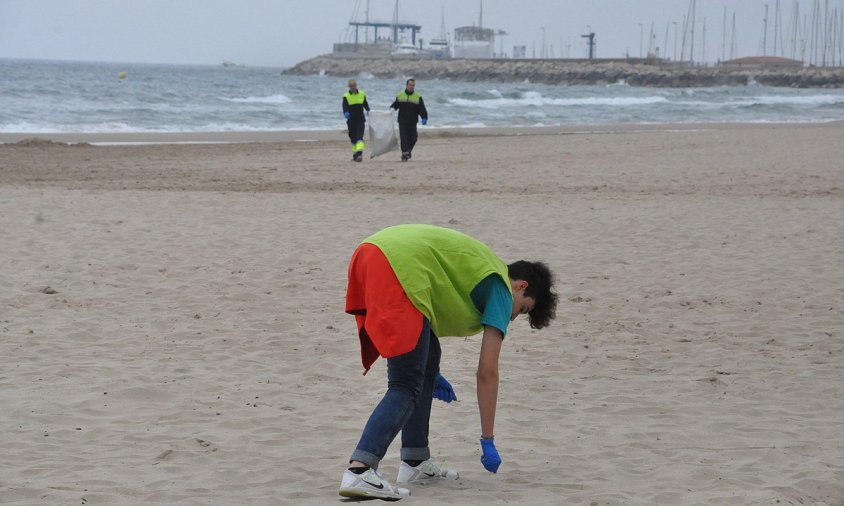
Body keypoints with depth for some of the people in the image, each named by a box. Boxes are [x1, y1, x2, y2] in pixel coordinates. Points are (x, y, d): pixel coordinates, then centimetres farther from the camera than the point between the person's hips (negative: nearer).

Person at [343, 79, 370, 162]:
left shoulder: (362, 94, 5)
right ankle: (355, 155, 23)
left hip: (361, 120, 0)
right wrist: (346, 113, -39)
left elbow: (365, 104, 20)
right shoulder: (346, 96, -4)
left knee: (359, 137, -15)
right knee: (353, 139, 9)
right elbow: (345, 107, -18)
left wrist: (368, 111, 1)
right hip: (351, 120, 0)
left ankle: (359, 154, -26)